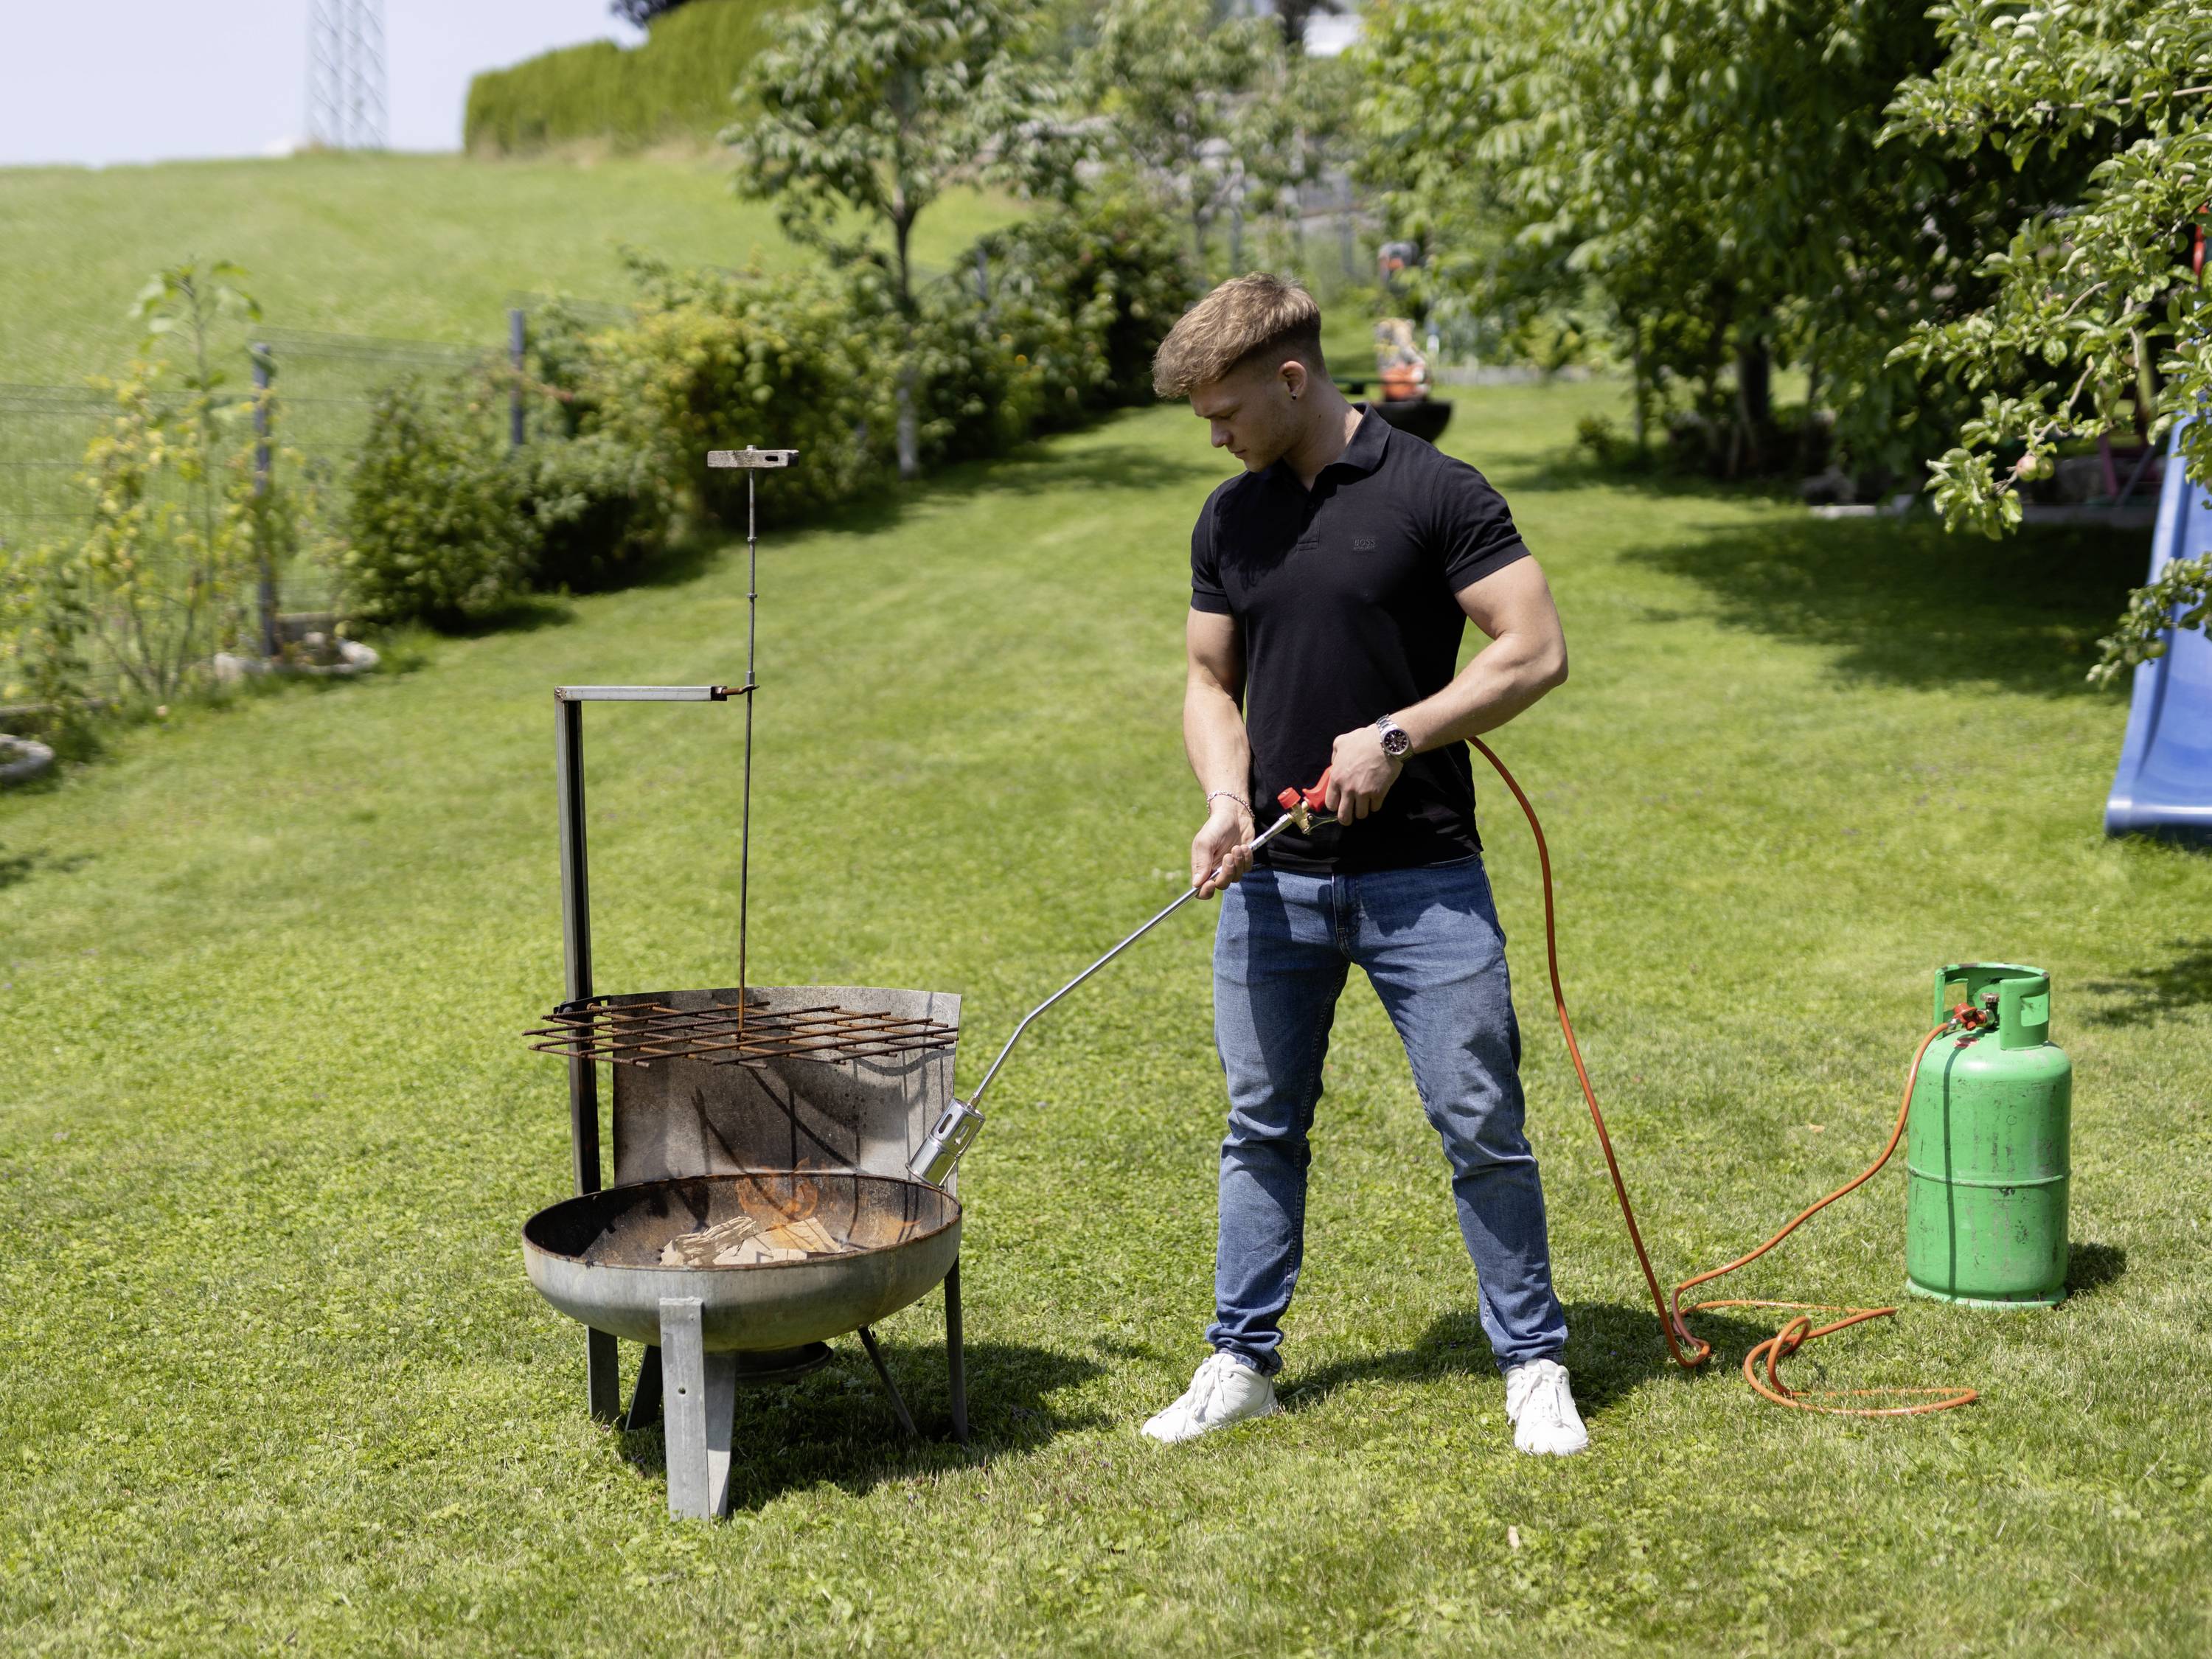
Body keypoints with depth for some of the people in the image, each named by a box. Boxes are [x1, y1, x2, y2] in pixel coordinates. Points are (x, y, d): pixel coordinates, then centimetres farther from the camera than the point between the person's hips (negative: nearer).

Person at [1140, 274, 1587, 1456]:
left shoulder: (1435, 493, -9)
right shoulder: (1228, 520, 8)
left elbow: (1536, 651, -11)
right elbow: (1211, 680, 13)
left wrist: (1396, 737, -18)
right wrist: (1226, 801, -5)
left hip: (1422, 875, -4)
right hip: (1272, 879, 5)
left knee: (1481, 1126, 1)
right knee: (1262, 1126, 11)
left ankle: (1533, 1362, 16)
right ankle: (1242, 1359, 23)